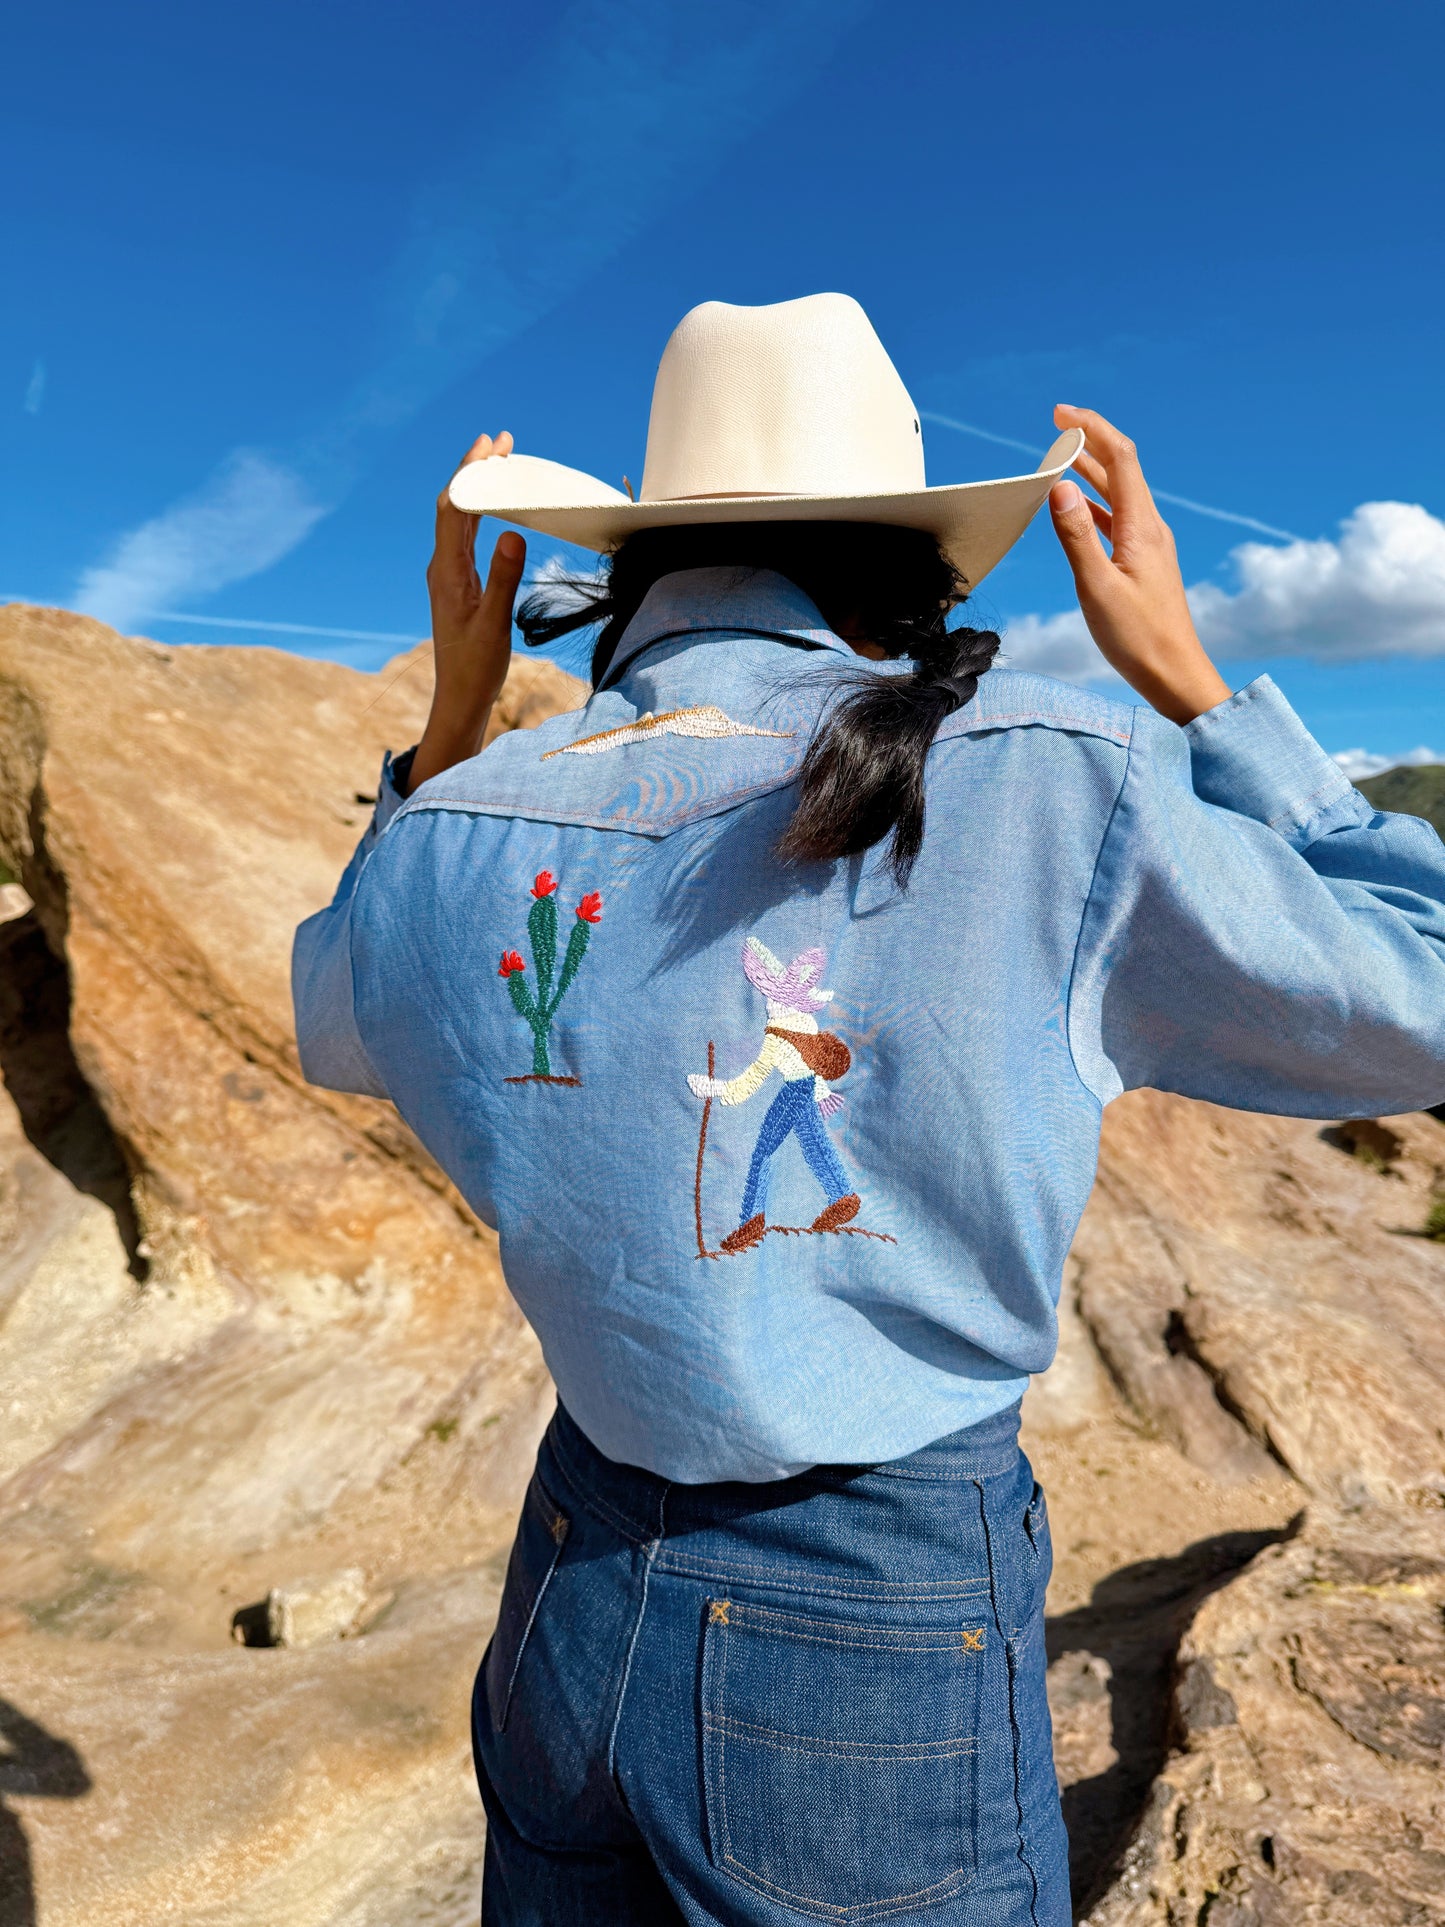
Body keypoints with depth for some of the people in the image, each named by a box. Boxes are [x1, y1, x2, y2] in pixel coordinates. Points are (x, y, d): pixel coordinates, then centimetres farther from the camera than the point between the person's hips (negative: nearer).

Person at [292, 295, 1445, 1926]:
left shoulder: (458, 835, -9)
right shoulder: (1048, 790, -20)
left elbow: (340, 1023, 15)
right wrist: (1186, 682, -1)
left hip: (579, 1595, 4)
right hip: (889, 1652, -3)